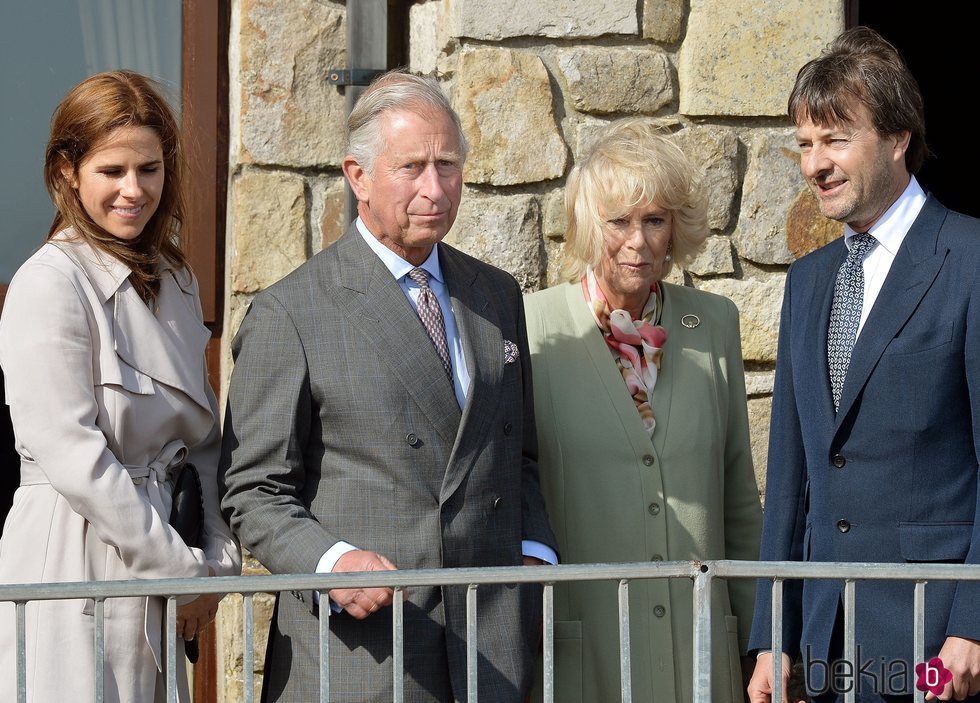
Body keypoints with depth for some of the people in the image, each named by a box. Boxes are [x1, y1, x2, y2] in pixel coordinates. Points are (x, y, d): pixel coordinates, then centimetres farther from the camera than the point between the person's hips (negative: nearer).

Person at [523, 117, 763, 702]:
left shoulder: (714, 324, 9)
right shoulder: (533, 329, -3)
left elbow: (739, 497, 15)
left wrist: (759, 640, 14)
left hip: (699, 652, 3)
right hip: (578, 652, -3)